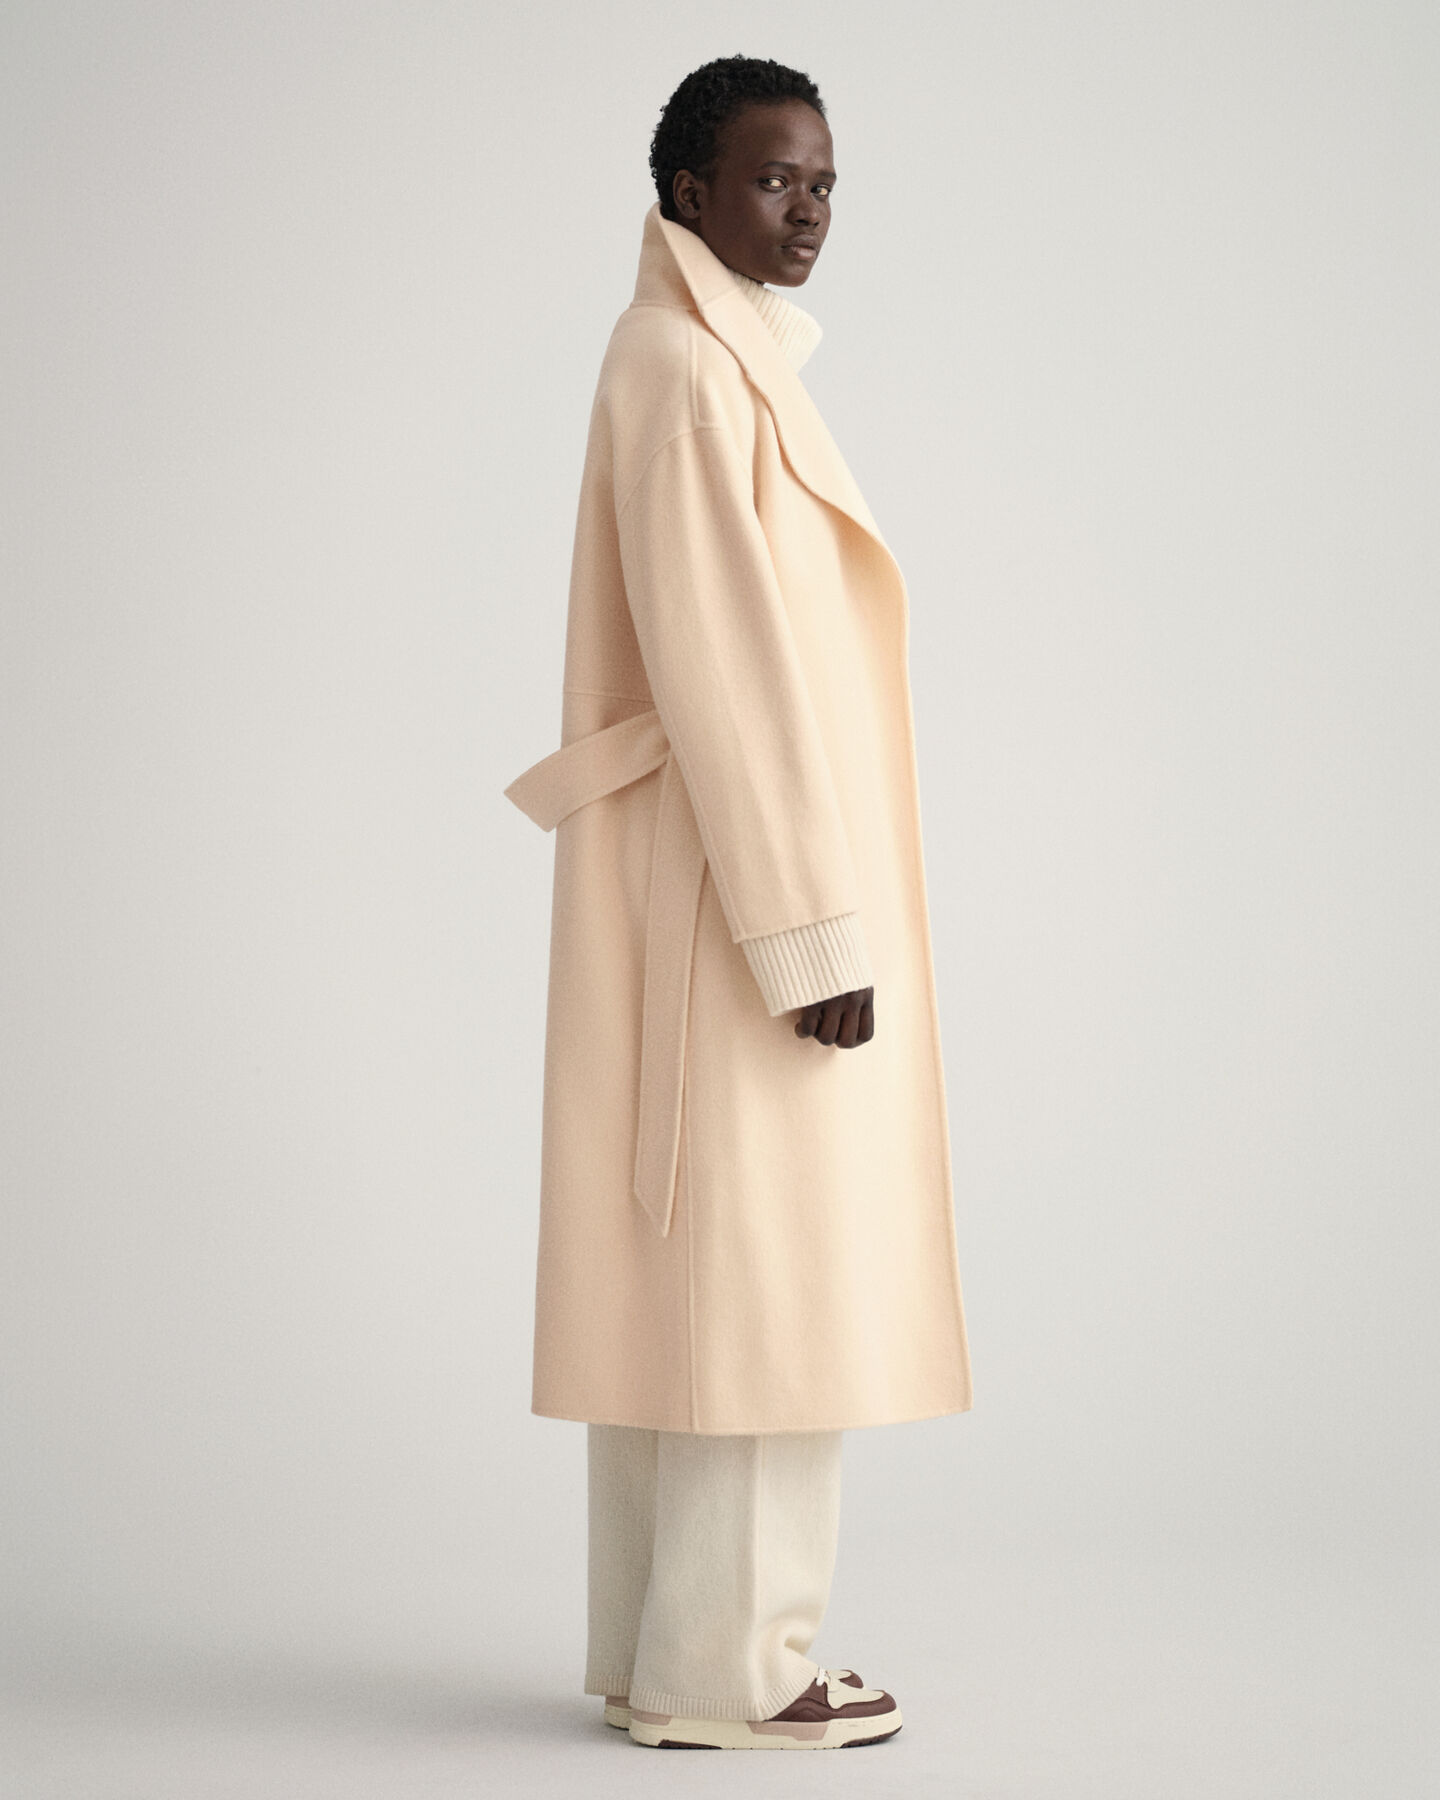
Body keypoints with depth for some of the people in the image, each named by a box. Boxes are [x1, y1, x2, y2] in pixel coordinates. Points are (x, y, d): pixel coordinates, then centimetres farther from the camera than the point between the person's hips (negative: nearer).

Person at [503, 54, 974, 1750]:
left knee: (686, 1277, 10)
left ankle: (663, 1651, 16)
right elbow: (727, 669, -19)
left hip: (712, 891, 10)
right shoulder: (692, 371, -13)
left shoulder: (712, 361, 19)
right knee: (760, 1272, -6)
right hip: (742, 879, -10)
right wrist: (814, 933, -21)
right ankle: (724, 1670, 1)